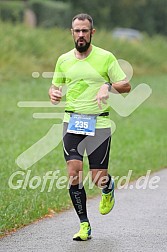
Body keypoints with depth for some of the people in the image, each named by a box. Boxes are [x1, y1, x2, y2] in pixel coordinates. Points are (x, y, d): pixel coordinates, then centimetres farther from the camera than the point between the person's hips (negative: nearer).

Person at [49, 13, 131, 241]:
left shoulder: (106, 57, -1)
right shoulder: (63, 60, 9)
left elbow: (126, 86, 1)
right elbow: (55, 86, 19)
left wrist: (108, 86, -19)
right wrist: (54, 93, -4)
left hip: (99, 124, -2)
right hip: (72, 122, 2)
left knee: (99, 178, -3)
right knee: (74, 174, -11)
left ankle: (108, 189, 36)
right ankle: (84, 225, -1)